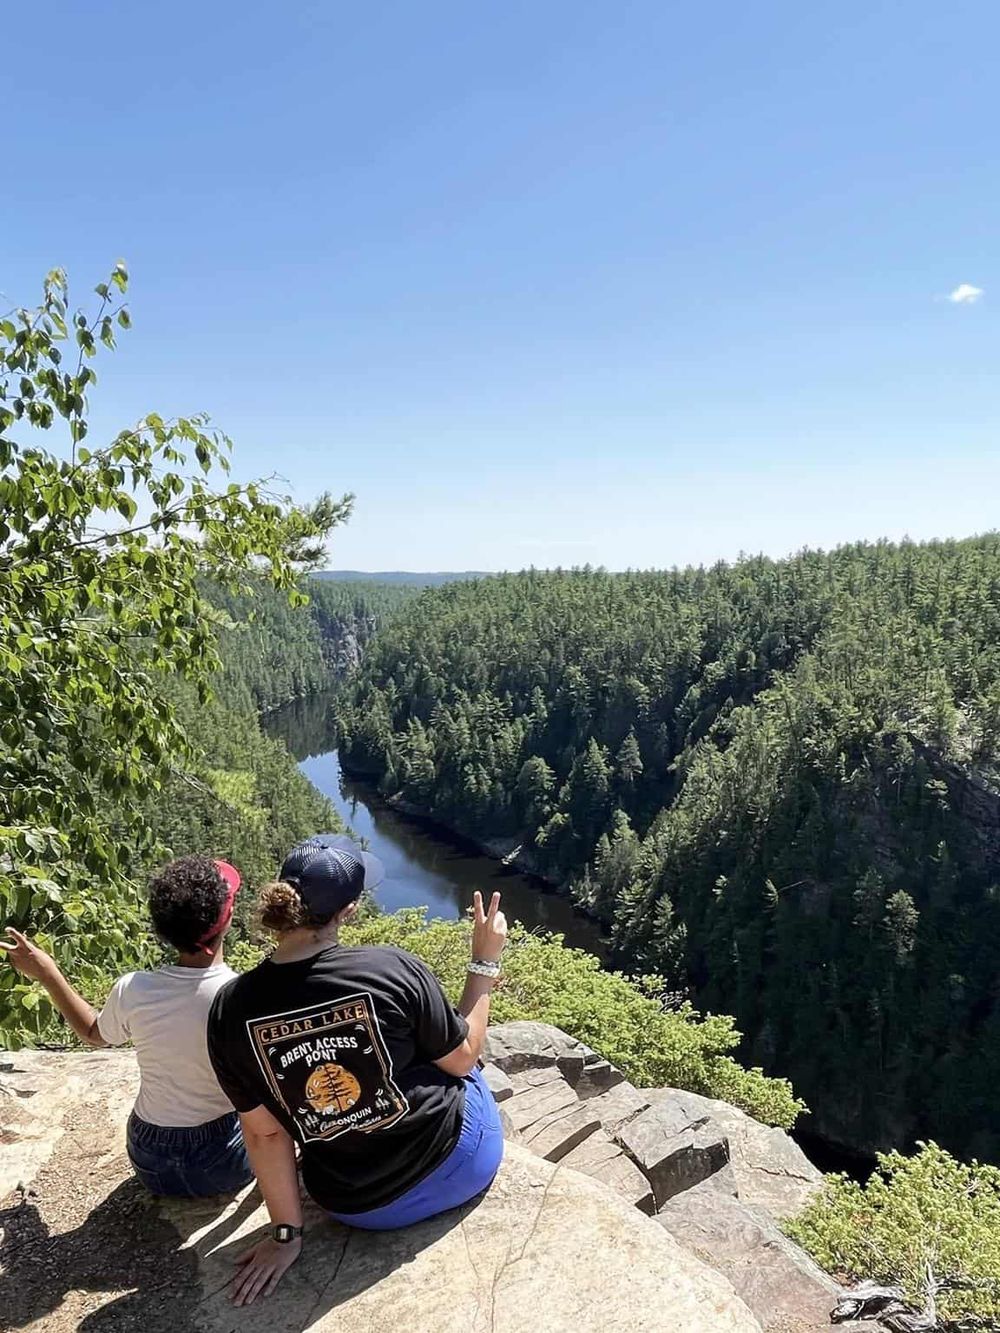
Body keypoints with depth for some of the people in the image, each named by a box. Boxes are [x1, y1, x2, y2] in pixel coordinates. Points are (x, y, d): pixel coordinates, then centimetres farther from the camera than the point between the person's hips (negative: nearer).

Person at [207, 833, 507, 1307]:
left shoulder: (230, 1011, -18)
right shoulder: (393, 969, -27)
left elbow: (264, 1133, -8)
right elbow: (462, 1058, -11)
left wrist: (286, 1233, 3)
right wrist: (486, 961, -3)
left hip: (353, 1207, 3)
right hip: (457, 1163, -2)